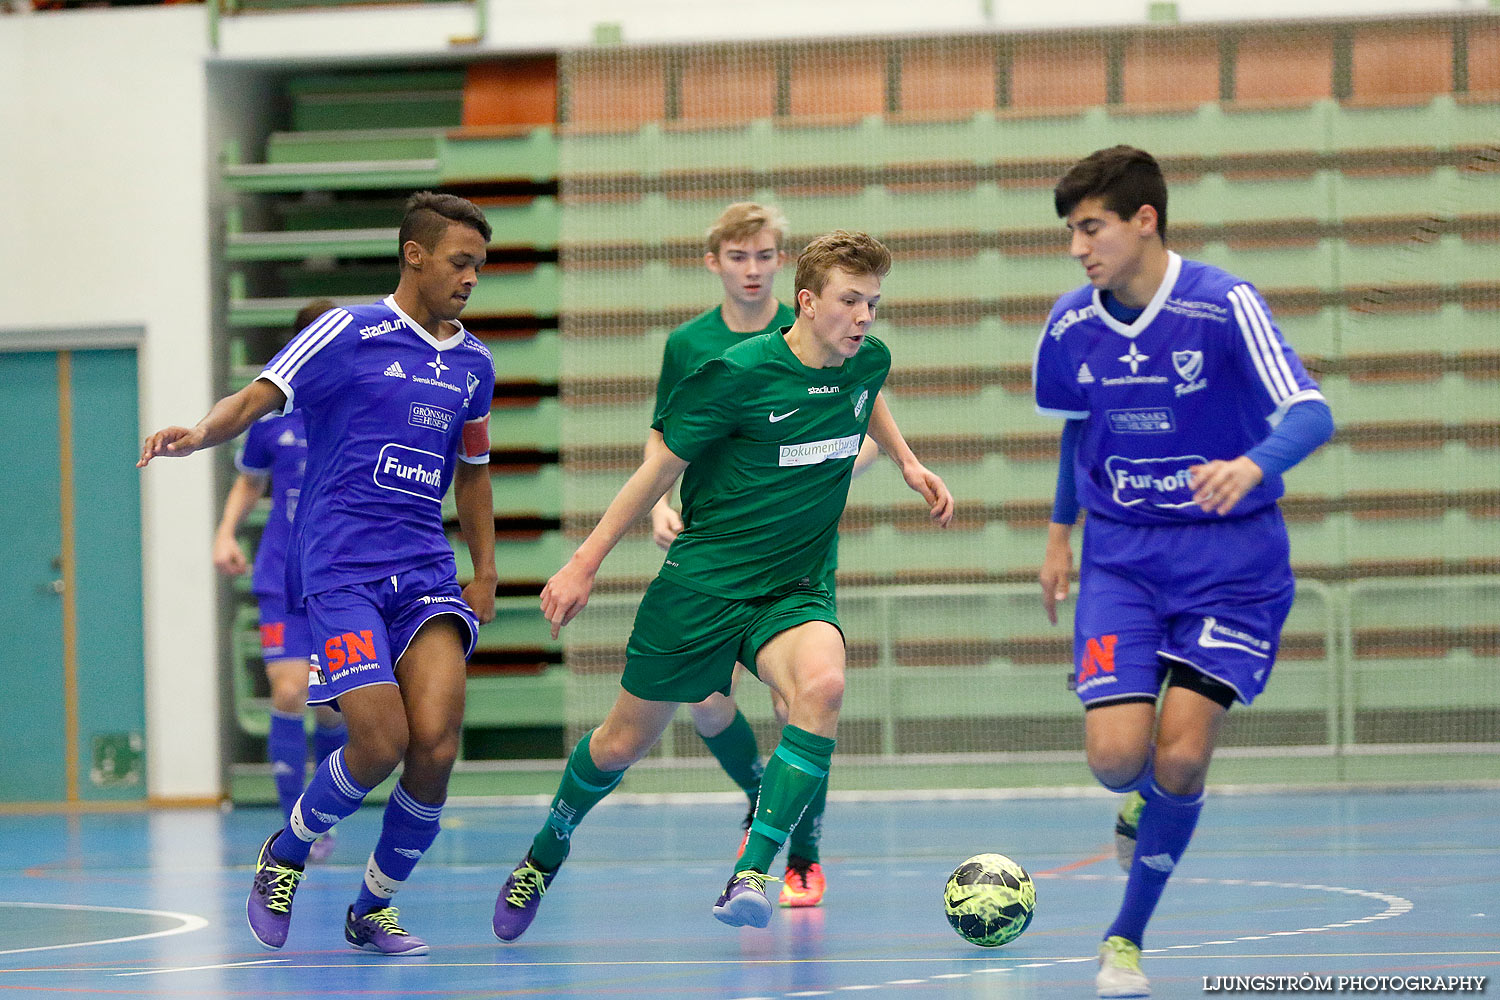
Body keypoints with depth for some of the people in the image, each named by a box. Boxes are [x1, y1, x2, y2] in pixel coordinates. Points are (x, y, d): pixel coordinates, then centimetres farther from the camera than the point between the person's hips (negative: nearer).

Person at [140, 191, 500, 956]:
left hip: (425, 573, 5)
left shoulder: (472, 363, 15)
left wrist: (486, 574, 24)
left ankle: (373, 909, 9)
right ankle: (284, 857, 14)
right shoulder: (349, 333, -2)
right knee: (381, 743, -16)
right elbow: (259, 397, -9)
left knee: (435, 743, -13)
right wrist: (201, 433, -29)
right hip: (340, 570, -5)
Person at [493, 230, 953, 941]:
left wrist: (905, 460, 16)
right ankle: (544, 856, 39)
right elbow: (661, 465, -7)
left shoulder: (868, 362, -2)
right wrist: (585, 563, -4)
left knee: (822, 684, -31)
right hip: (703, 582, -3)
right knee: (621, 745, 8)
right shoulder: (740, 373, -17)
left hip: (794, 589, 3)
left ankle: (751, 874, -28)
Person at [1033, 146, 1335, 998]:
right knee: (1116, 754, -15)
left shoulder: (1224, 306, -15)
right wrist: (1060, 533, 20)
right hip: (1122, 555, 3)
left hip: (1229, 558, -3)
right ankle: (1144, 798, 25)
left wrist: (1252, 466, -44)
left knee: (1180, 758, -14)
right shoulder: (1071, 327, 0)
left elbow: (1311, 413, -25)